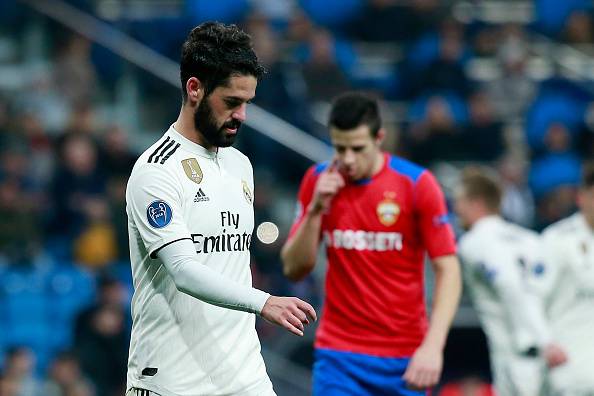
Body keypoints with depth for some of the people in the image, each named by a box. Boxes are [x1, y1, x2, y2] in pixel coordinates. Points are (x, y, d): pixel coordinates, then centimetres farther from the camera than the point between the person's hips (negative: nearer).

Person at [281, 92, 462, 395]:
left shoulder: (416, 183, -7)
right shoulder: (319, 182, 2)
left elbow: (448, 270, -8)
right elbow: (293, 269, 4)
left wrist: (433, 346, -19)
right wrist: (316, 209, -12)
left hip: (406, 358, -1)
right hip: (339, 356, 1)